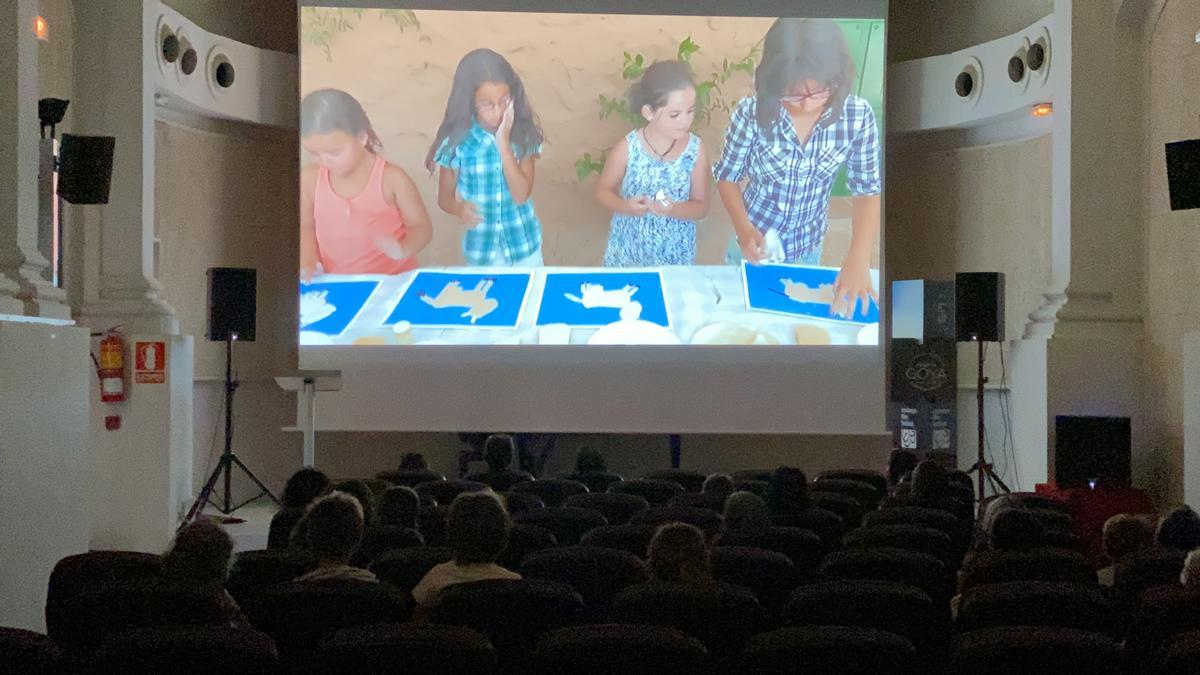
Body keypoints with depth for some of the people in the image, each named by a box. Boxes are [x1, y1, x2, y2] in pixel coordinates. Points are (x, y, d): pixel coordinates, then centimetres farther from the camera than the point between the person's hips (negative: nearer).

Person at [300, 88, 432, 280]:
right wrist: (308, 262, -2)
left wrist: (402, 250, -22)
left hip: (393, 281, -1)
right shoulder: (309, 180, -1)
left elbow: (421, 227, -3)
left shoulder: (391, 178, -10)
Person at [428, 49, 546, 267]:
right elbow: (445, 197, -4)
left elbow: (521, 195, -18)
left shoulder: (523, 134, -11)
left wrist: (503, 143, -23)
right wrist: (460, 209, -26)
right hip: (481, 250, -1)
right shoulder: (457, 141, -13)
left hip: (524, 245, 1)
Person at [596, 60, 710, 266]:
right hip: (629, 251, -1)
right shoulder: (627, 148, -16)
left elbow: (701, 207, -4)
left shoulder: (696, 150, -12)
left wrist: (674, 210, -25)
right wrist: (625, 207, -23)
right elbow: (603, 191, -2)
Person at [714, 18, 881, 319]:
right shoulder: (752, 112, -26)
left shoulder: (858, 116, -22)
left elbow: (867, 191, -13)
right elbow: (728, 177, -12)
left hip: (808, 248, 2)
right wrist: (744, 230, -29)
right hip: (755, 242, -1)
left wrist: (858, 259, -26)